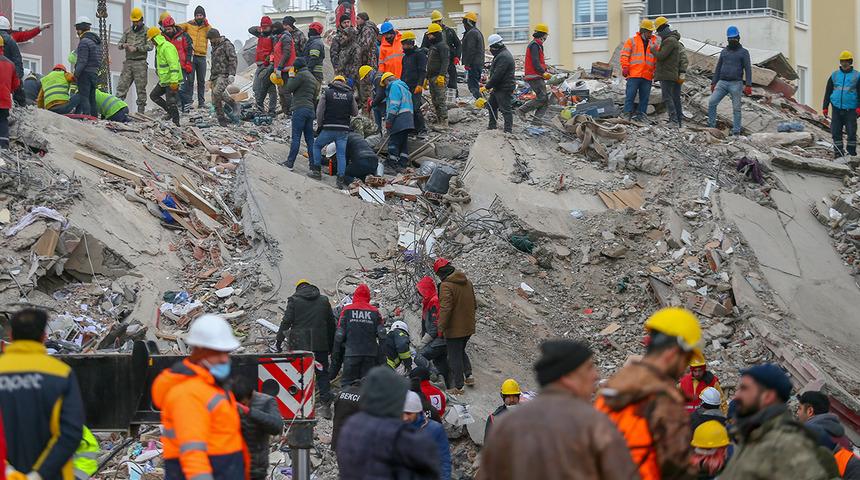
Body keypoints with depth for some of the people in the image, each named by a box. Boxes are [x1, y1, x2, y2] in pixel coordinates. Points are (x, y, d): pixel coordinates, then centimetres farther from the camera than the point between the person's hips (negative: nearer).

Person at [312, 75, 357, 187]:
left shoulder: (327, 93, 0)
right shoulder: (350, 95, 6)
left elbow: (319, 111, -4)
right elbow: (355, 113, 11)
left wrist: (319, 125, 6)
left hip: (328, 128, -2)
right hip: (344, 130, 2)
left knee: (317, 145, 19)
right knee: (341, 154, 3)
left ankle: (316, 170, 15)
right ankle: (341, 180, -3)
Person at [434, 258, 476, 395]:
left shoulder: (446, 286, -19)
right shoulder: (467, 282, 6)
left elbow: (445, 309, -25)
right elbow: (474, 303, 16)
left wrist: (441, 328, -21)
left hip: (455, 329, -8)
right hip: (468, 327, 8)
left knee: (455, 356, 3)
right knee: (461, 351, 27)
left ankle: (458, 386, 9)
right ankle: (468, 375, 21)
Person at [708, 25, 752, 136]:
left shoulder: (743, 52, 3)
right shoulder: (724, 51, 17)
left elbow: (748, 69, -3)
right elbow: (718, 68, 21)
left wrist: (748, 85, -13)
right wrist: (713, 83, 14)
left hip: (736, 84, -4)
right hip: (722, 82, 4)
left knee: (736, 108, -2)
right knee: (712, 102, -11)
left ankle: (736, 131, -1)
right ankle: (711, 126, -6)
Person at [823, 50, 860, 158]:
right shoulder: (834, 75, 11)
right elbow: (828, 92, 14)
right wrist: (825, 107, 8)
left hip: (850, 110, -3)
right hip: (837, 109, 3)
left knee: (851, 132, -3)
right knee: (836, 132, 2)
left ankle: (851, 152, 5)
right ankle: (838, 152, 9)